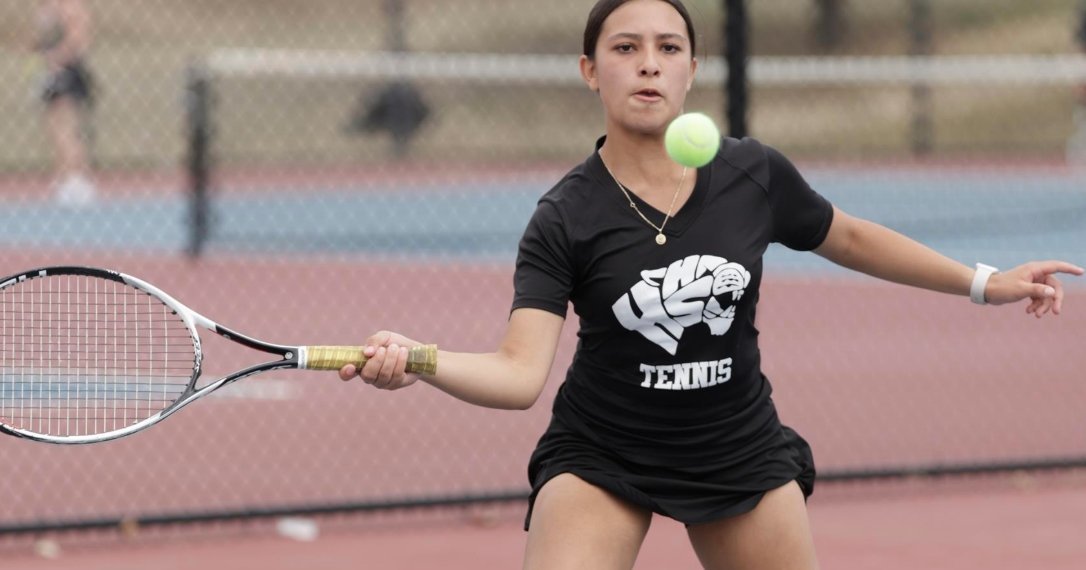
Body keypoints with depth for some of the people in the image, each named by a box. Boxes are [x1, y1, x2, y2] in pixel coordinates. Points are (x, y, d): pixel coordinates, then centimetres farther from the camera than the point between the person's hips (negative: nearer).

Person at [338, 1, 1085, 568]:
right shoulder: (566, 219, -18)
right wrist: (416, 362, -46)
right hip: (603, 461, -3)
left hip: (742, 454, 3)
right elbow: (520, 373, -27)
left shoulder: (756, 177, -9)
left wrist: (984, 283, 15)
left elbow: (848, 238, 12)